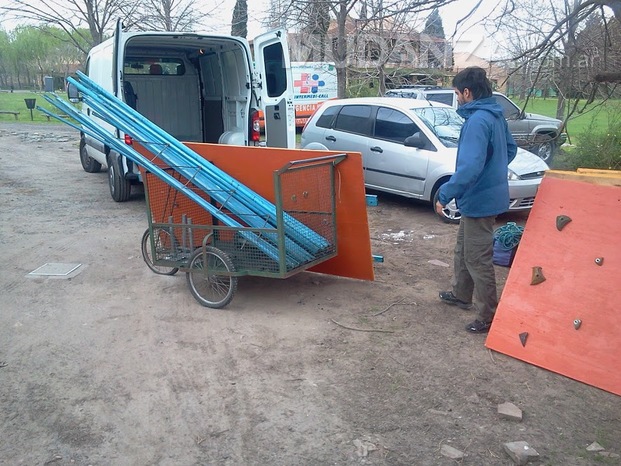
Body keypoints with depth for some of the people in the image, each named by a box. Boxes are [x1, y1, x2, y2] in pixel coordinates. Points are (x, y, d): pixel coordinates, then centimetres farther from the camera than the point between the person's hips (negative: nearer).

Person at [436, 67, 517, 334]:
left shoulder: (477, 120, -23)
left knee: (478, 260, 0)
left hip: (479, 200, -10)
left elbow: (470, 167, -31)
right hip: (487, 193, 10)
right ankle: (461, 295, 41)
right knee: (463, 248, 24)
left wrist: (445, 195, -24)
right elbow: (510, 149, 21)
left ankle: (488, 317, 10)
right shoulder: (495, 116, 8)